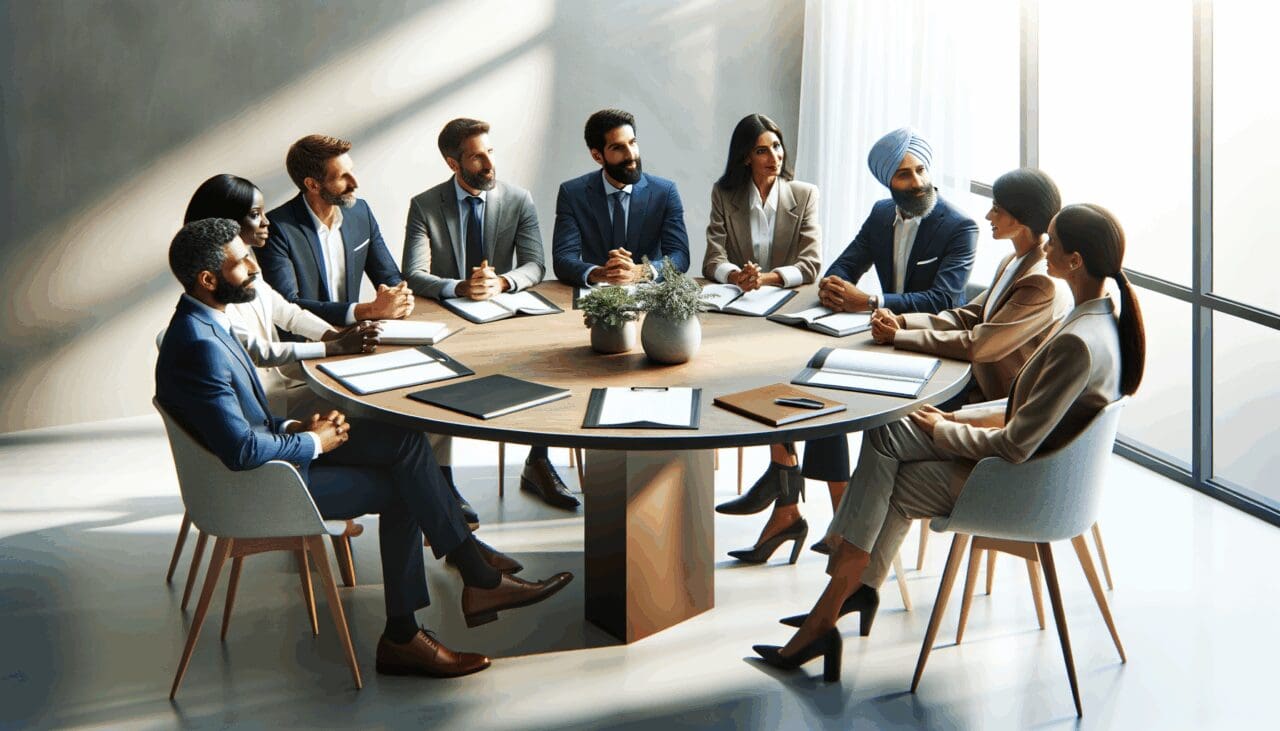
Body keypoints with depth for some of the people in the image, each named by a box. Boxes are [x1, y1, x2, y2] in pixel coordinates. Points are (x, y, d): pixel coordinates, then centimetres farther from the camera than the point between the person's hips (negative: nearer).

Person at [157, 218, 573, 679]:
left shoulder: (203, 324, 7)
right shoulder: (199, 346, -26)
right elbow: (242, 450, -30)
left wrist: (294, 428, 2)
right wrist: (311, 442, -15)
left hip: (270, 455, 10)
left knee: (402, 442, 0)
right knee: (401, 488, -7)